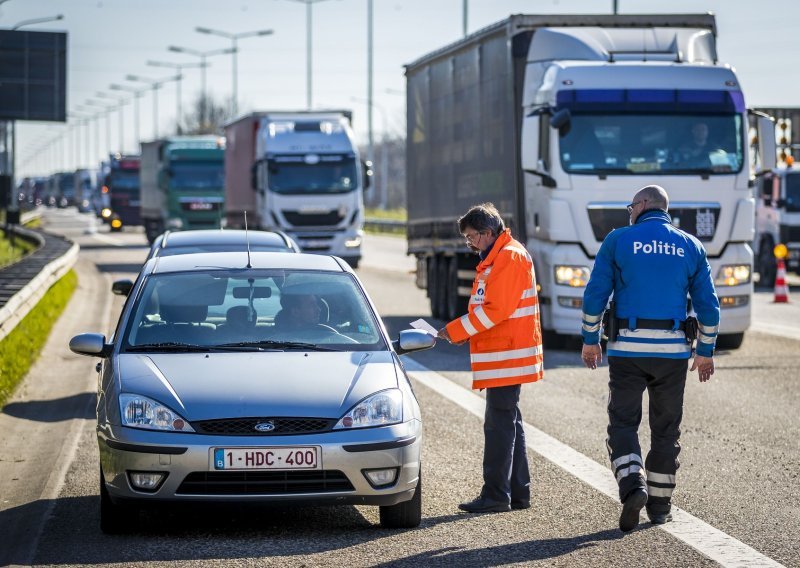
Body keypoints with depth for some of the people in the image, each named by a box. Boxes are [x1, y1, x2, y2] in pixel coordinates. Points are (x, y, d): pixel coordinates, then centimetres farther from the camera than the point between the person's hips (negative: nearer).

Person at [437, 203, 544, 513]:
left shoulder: (509, 257, -15)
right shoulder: (495, 258, 19)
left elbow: (496, 310, -21)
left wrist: (455, 330, -17)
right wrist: (463, 333, 10)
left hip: (506, 356, -11)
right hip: (504, 356, 11)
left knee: (499, 425, -8)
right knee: (509, 423, 13)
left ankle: (496, 496, -7)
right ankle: (518, 493, 18)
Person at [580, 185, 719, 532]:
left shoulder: (618, 240, 0)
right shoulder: (690, 247, 7)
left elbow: (595, 294, -3)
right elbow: (708, 305, 6)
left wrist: (590, 340, 8)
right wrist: (706, 351, 15)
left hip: (628, 348, -2)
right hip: (673, 351, 2)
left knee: (622, 424, 3)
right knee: (666, 429, 12)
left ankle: (633, 486, -20)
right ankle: (660, 506, 15)